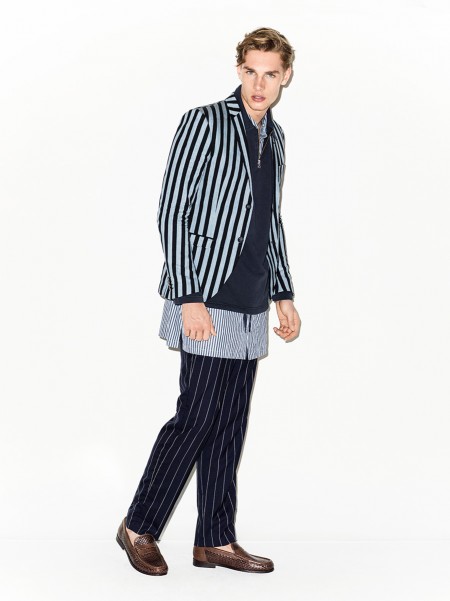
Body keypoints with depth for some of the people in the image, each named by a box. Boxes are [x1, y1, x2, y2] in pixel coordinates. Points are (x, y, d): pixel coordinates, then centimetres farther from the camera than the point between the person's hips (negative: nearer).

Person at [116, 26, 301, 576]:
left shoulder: (274, 137, 16)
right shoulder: (204, 123, -7)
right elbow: (171, 211, -12)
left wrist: (284, 294, 19)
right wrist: (189, 298, -17)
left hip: (250, 308, 7)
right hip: (206, 300, -7)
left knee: (229, 425, 9)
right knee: (197, 417, -6)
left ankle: (215, 541, 17)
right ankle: (138, 527, 11)